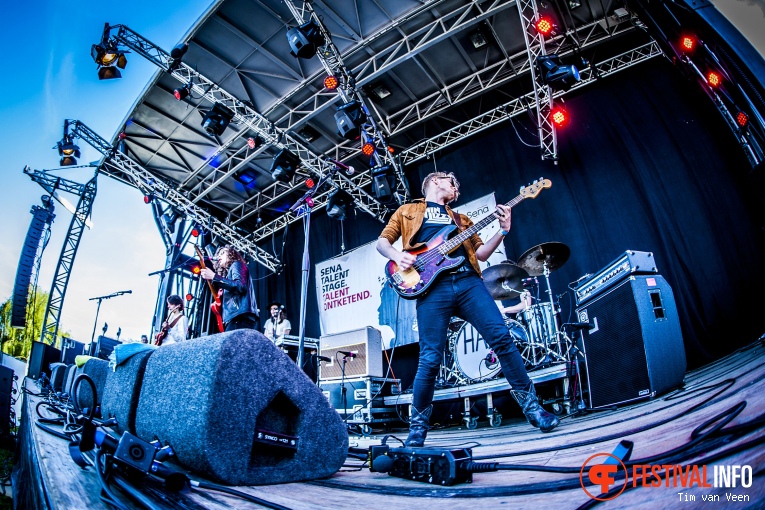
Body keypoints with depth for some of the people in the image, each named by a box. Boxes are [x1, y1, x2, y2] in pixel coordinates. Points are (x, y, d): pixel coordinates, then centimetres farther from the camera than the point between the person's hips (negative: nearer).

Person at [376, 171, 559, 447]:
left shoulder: (460, 219, 32)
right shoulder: (407, 210, 23)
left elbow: (481, 252, 23)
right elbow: (382, 241, 16)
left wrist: (503, 230, 8)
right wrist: (397, 255, -6)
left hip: (468, 281, 4)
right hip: (432, 286, -3)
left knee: (501, 337, -8)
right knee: (430, 359, -7)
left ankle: (530, 403, 9)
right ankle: (418, 424, 11)